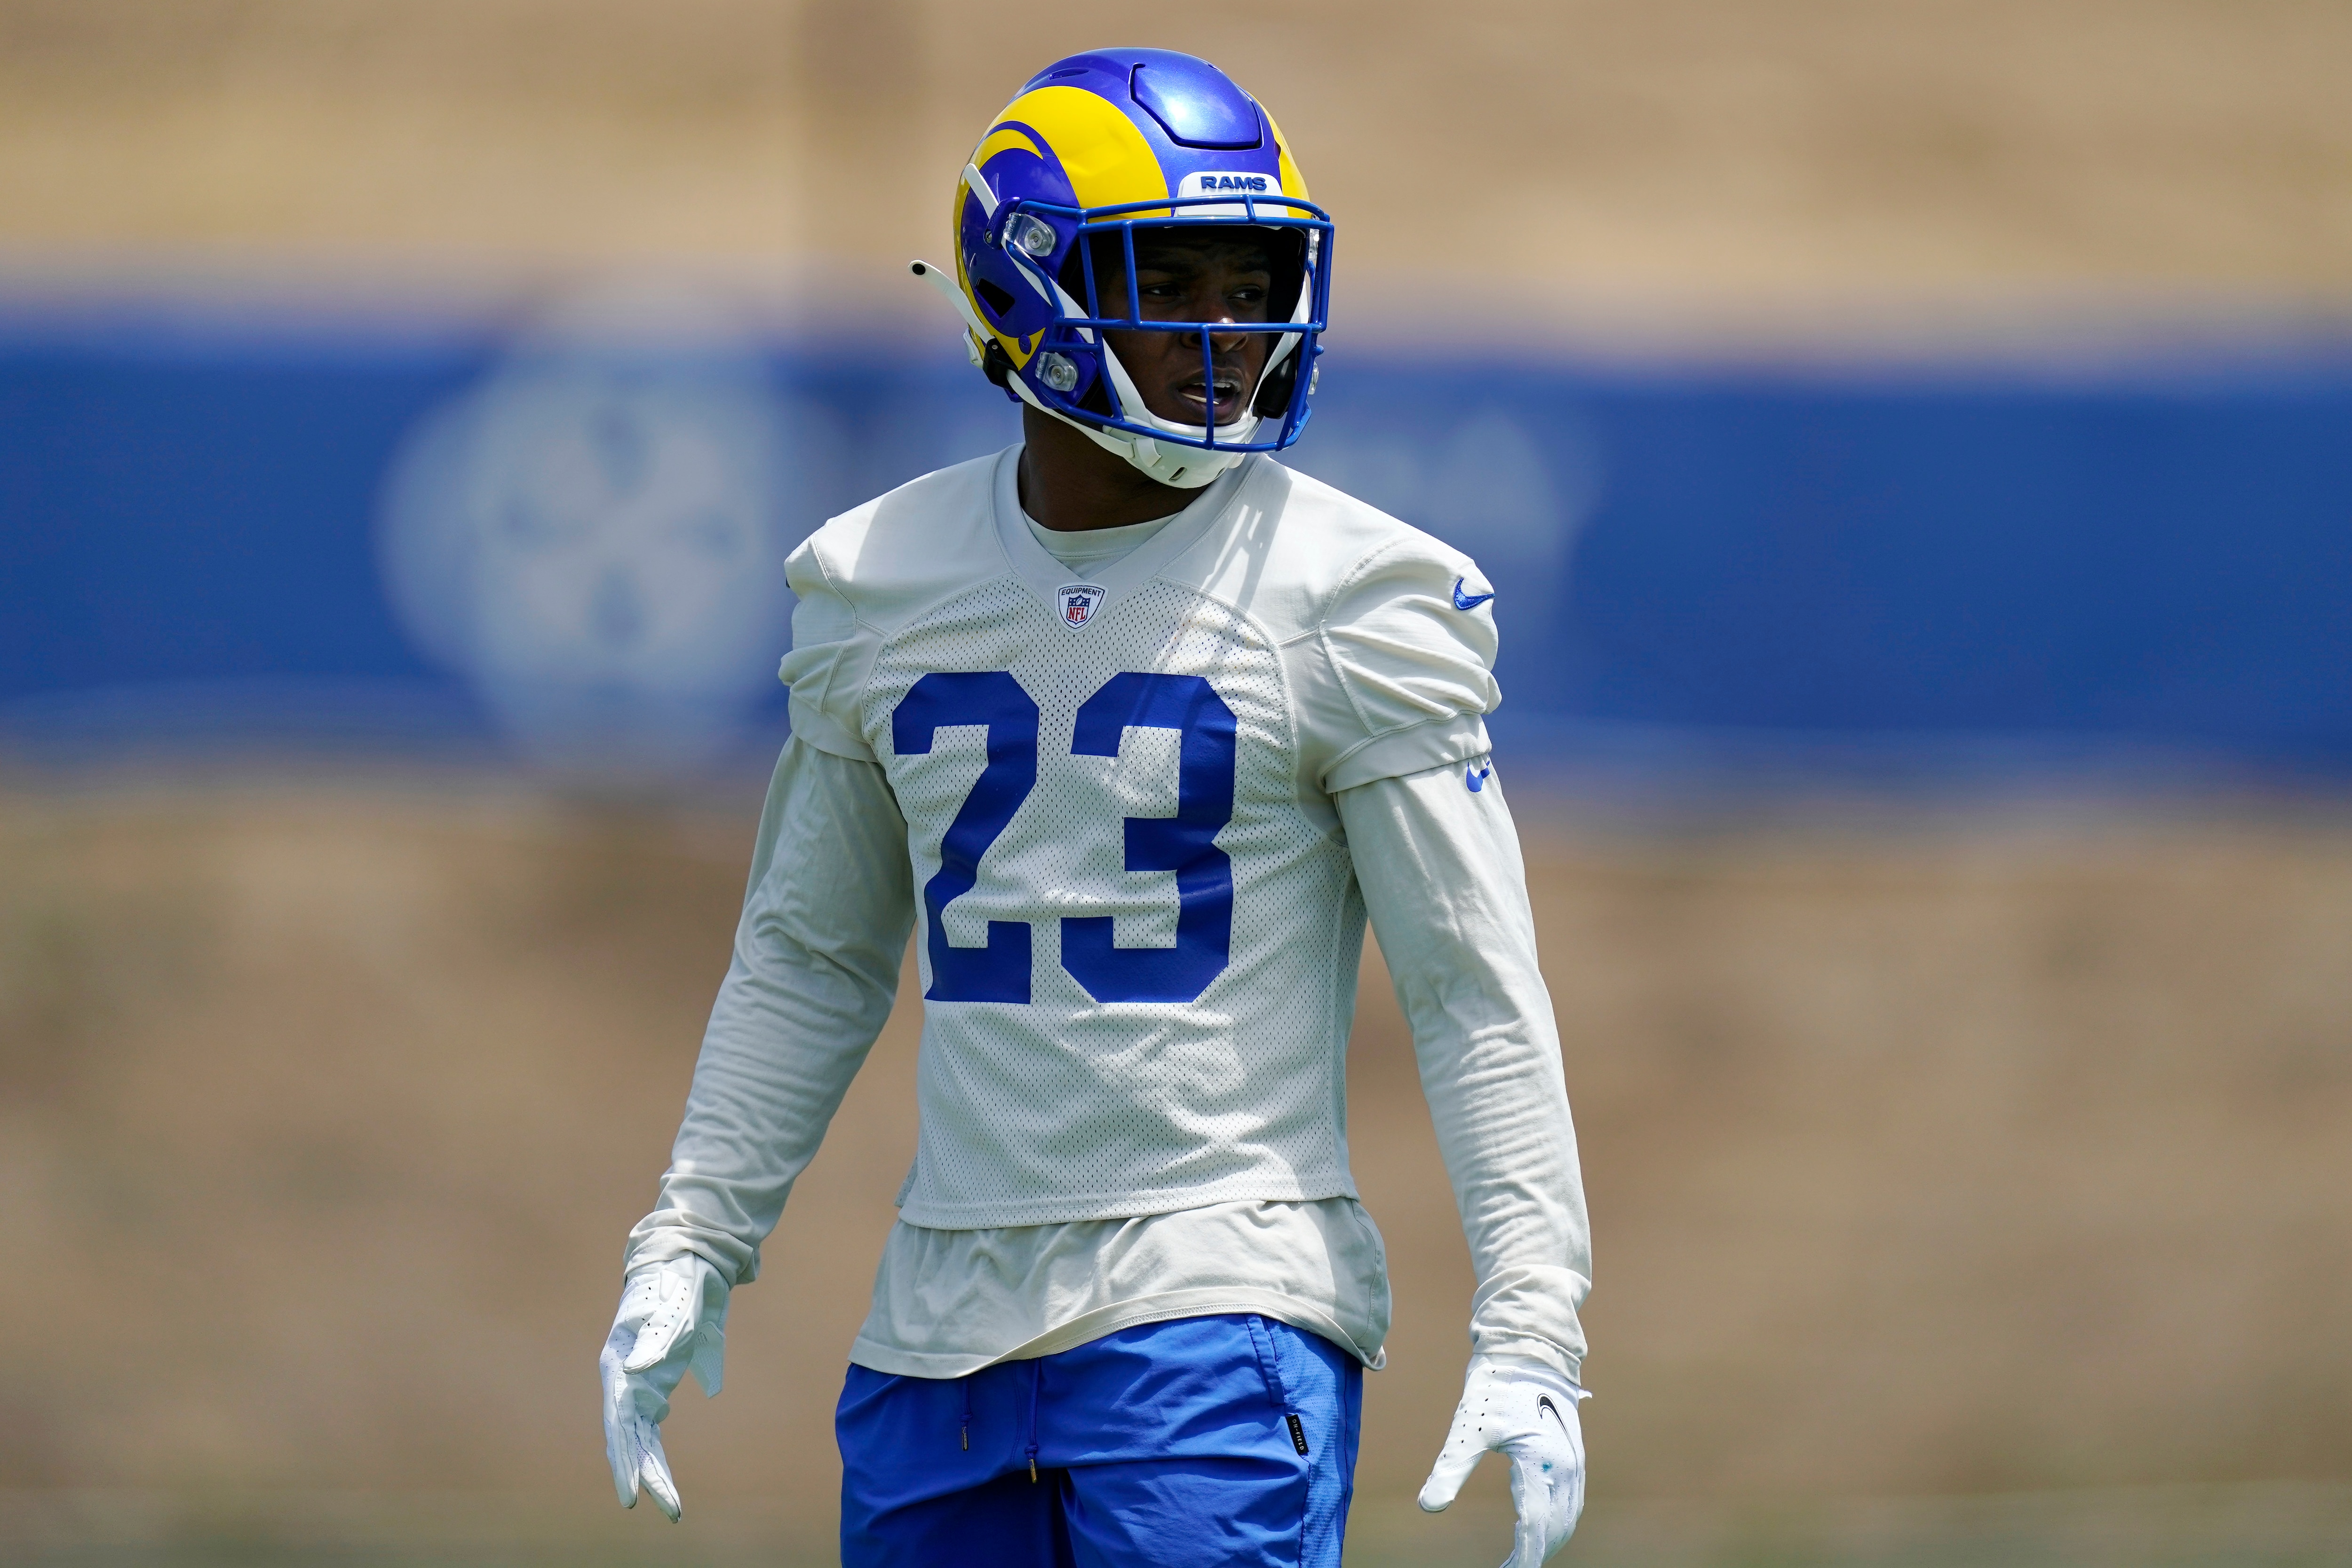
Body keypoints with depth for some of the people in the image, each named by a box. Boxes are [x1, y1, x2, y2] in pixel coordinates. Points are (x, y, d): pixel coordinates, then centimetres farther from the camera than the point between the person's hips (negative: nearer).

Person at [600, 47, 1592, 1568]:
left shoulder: (1348, 600, -5)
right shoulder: (882, 586, 8)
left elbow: (1479, 994, -6)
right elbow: (810, 957, 19)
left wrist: (1530, 1336, -13)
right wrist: (689, 1251, 15)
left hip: (1220, 1315, -5)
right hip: (947, 1314, 5)